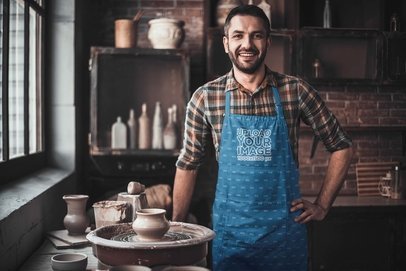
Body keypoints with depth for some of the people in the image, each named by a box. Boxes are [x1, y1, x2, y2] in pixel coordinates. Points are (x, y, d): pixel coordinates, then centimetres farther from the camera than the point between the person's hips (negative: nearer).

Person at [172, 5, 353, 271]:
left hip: (285, 227, 0)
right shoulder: (205, 98, -3)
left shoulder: (296, 91, -4)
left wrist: (322, 206, 2)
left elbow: (341, 147, 5)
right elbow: (188, 165, 5)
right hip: (229, 229, 0)